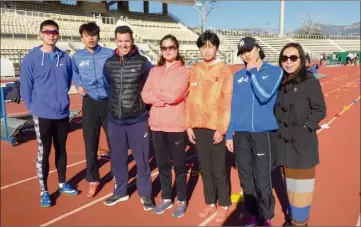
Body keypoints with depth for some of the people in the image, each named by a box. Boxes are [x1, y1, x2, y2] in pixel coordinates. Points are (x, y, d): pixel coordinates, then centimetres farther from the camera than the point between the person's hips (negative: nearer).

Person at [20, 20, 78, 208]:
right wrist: (34, 107, -2)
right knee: (43, 153, 3)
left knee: (61, 150, 16)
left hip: (63, 114, 4)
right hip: (42, 115, -3)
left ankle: (62, 184, 32)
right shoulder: (31, 58, -9)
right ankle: (44, 191, 17)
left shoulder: (65, 58, 1)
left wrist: (61, 98, 11)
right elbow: (25, 87, -5)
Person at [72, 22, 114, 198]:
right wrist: (78, 85, 3)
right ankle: (93, 180, 23)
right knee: (90, 144, 8)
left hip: (110, 102, -2)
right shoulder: (77, 57, 3)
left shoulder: (110, 54, -5)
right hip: (90, 104, 2)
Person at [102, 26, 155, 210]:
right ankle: (120, 191, 34)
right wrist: (116, 104, 12)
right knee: (117, 159, 14)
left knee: (142, 159, 6)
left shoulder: (143, 62, -7)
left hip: (138, 120, -3)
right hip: (115, 121, 3)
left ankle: (145, 194, 24)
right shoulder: (109, 63, 2)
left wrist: (145, 106, 3)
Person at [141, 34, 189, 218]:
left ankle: (181, 201, 24)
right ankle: (166, 198, 31)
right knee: (162, 164, 15)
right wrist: (165, 98, -13)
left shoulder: (183, 71, -6)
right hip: (157, 125, 5)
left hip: (176, 126, -5)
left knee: (179, 165, 8)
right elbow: (145, 96, 0)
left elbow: (174, 95, -19)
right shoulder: (154, 71, 9)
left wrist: (156, 94, -4)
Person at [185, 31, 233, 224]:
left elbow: (227, 101, -8)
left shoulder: (224, 70, -4)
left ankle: (223, 205, 21)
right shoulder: (194, 70, 8)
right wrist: (189, 125, 4)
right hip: (198, 127, 4)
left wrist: (222, 128, -12)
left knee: (219, 169, 4)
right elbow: (189, 100, 8)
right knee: (204, 168, 13)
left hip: (216, 127, -4)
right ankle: (210, 202, 29)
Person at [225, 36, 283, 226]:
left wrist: (253, 71, -7)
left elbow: (264, 95, -16)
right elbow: (233, 105, 12)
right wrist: (229, 134, 10)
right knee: (246, 179, 11)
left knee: (263, 180, -2)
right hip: (241, 133, 4)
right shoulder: (238, 76, 11)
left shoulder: (274, 71, 1)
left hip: (263, 132, -4)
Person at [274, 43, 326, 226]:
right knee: (290, 182, 17)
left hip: (303, 142, -5)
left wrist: (305, 126, -15)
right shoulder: (280, 82, 6)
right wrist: (279, 128, 2)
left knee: (301, 184, 3)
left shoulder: (309, 81, -9)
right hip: (284, 141, 6)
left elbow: (320, 110, -8)